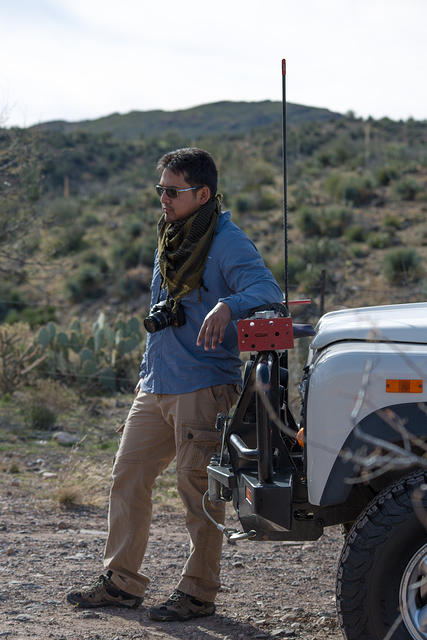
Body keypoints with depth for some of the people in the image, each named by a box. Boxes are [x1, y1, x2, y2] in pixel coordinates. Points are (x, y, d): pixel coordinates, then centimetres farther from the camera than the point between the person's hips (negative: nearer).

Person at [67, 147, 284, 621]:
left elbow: (266, 288, -26)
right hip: (155, 387, 8)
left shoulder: (226, 243, -10)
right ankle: (121, 581, 18)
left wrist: (227, 306, -45)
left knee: (196, 485, -4)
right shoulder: (169, 240, 16)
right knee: (127, 477, 8)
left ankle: (198, 592, 7)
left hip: (204, 387, -8)